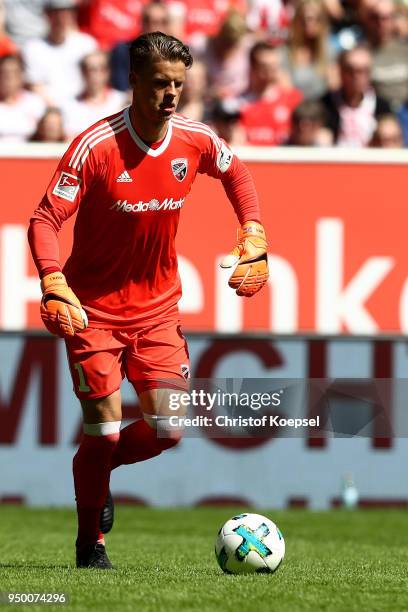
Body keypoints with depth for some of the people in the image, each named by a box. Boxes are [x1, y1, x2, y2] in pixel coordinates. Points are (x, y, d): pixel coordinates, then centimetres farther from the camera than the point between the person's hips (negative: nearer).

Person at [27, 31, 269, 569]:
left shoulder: (195, 141, -5)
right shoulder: (95, 146, -19)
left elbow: (235, 172, 18)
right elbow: (45, 220, -19)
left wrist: (253, 237, 8)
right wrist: (54, 285, -34)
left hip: (157, 306, 4)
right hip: (94, 307, -4)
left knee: (167, 429, -5)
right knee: (105, 429, -6)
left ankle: (100, 469, 28)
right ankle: (90, 545, 15)